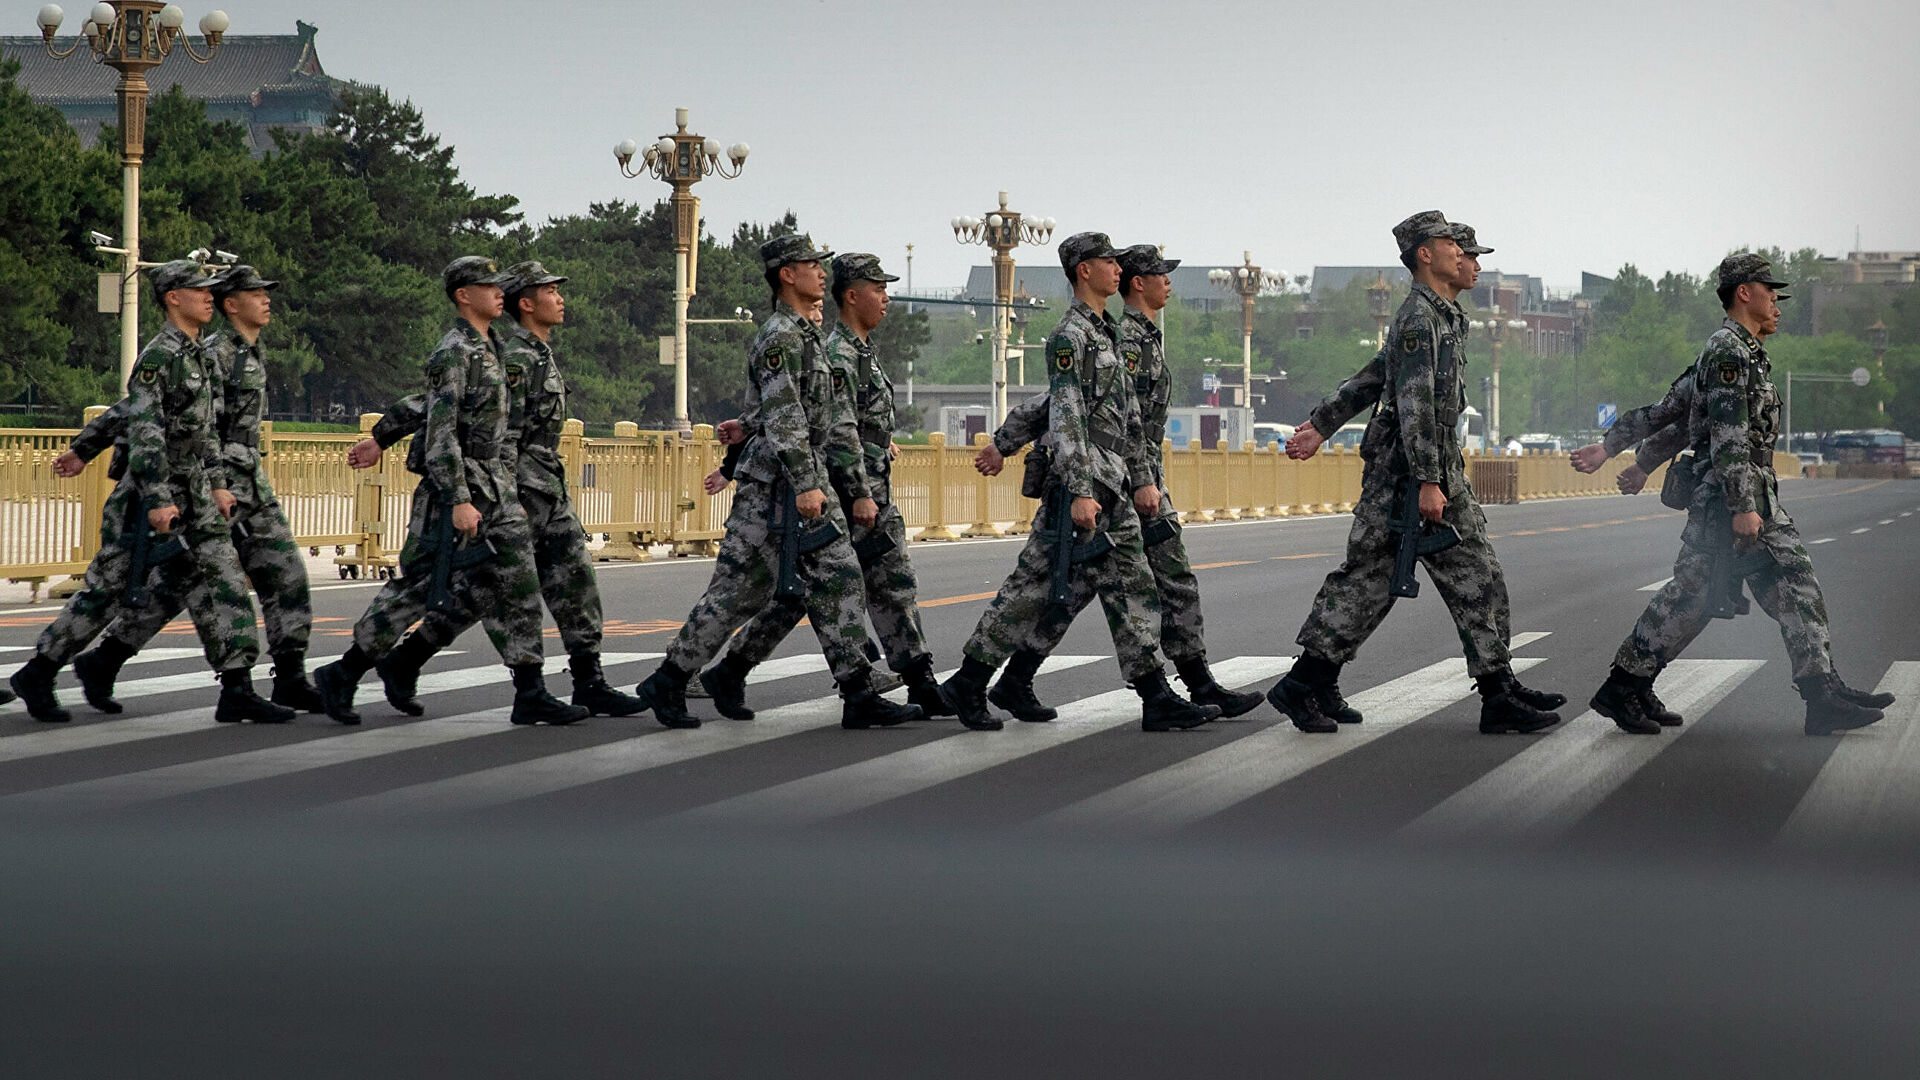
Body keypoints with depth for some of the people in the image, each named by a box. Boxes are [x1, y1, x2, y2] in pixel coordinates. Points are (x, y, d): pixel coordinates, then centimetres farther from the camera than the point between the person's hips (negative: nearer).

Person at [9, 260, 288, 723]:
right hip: (155, 491, -8)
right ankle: (37, 675, 12)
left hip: (194, 495, 8)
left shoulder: (201, 356, 14)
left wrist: (218, 484, 17)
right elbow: (144, 430, -21)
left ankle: (237, 691, -1)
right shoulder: (158, 356, -15)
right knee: (108, 588, 0)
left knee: (223, 583, 0)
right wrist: (158, 501, -26)